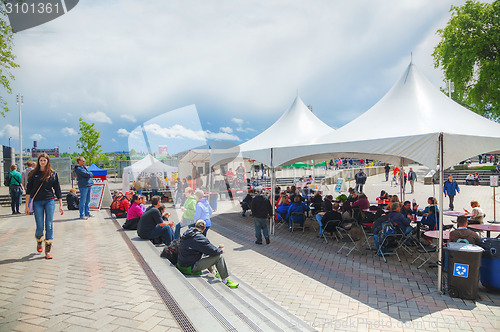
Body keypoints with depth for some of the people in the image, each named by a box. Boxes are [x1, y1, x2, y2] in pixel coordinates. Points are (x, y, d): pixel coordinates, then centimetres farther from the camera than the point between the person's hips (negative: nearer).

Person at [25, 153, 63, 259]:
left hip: (49, 201, 0)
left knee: (49, 225, -4)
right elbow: (28, 190, 5)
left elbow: (57, 190, 8)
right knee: (40, 227, -1)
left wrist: (60, 205, 5)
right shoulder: (33, 174, 5)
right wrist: (27, 205, -1)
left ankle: (48, 250, 4)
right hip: (37, 202, 0)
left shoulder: (53, 174, 6)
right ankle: (39, 241, 33)